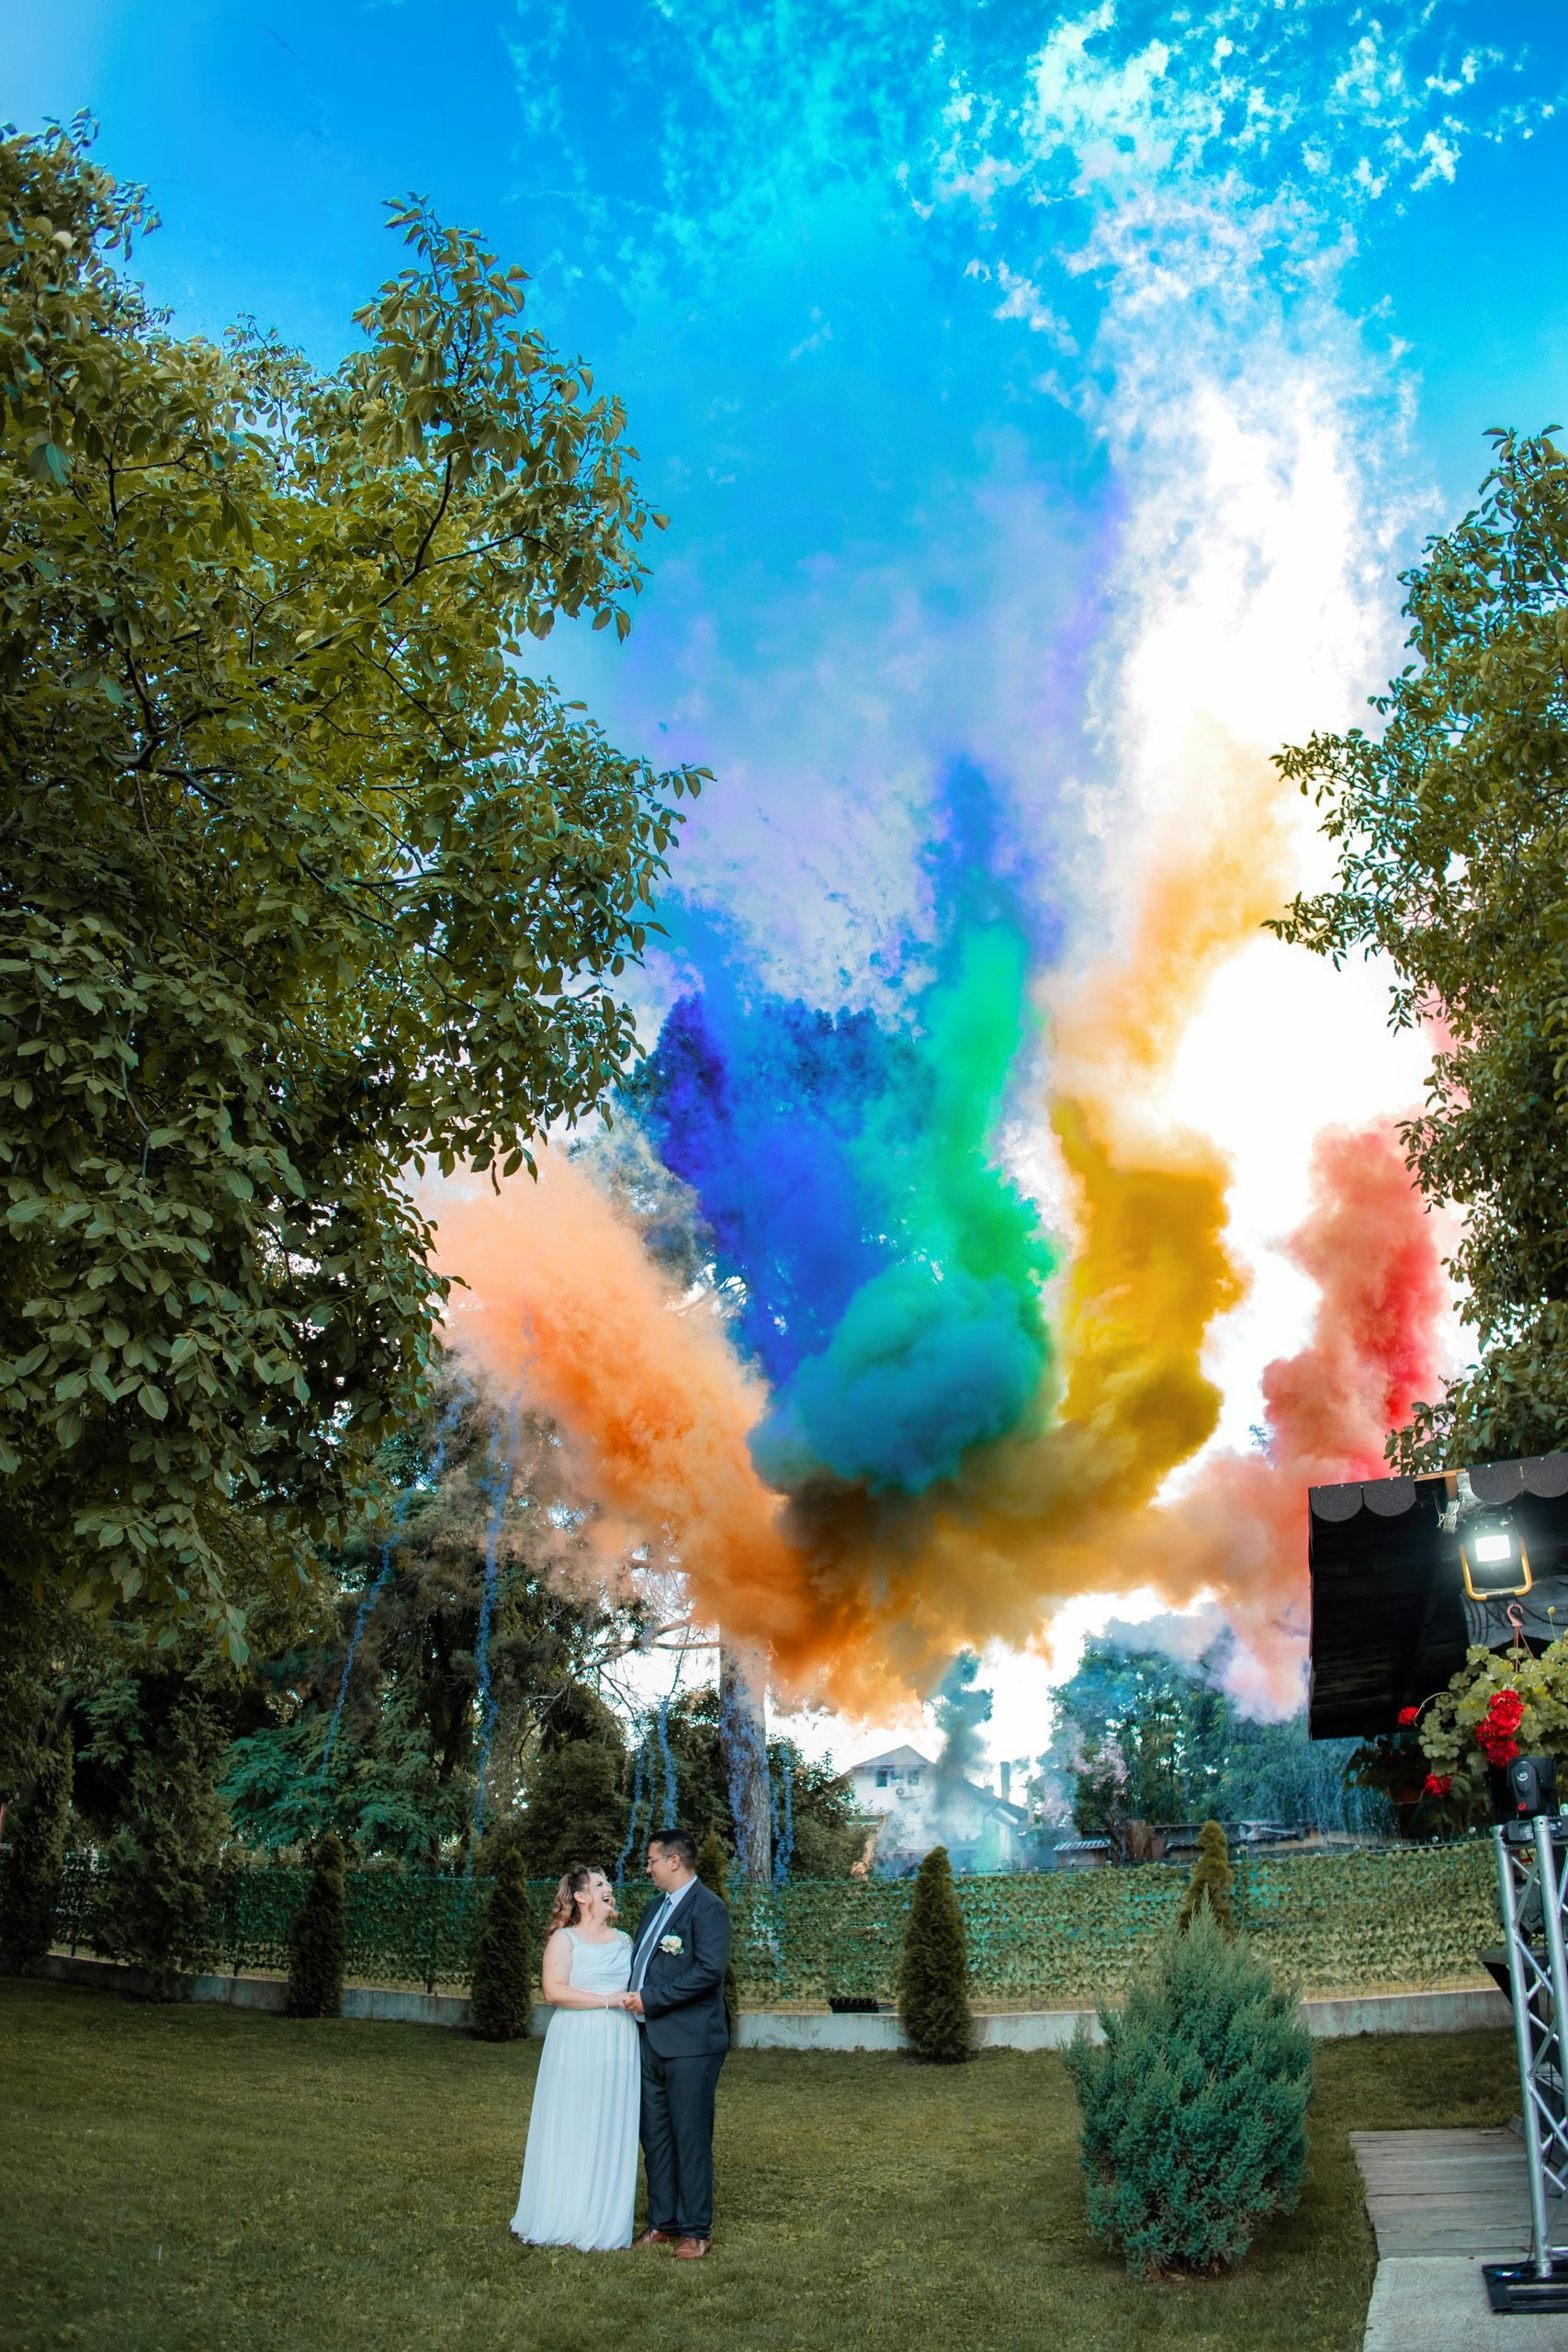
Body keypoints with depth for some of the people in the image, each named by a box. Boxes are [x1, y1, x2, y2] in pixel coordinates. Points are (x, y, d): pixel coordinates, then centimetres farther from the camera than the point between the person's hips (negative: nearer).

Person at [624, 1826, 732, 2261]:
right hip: (652, 2041, 9)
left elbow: (709, 1970, -22)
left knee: (691, 2139, 0)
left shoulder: (708, 1908, -12)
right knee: (655, 2137, 13)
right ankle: (662, 2222, 24)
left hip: (690, 2044, -9)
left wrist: (650, 1998, -19)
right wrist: (633, 1997, 7)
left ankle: (696, 2230, 11)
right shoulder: (656, 1907, 17)